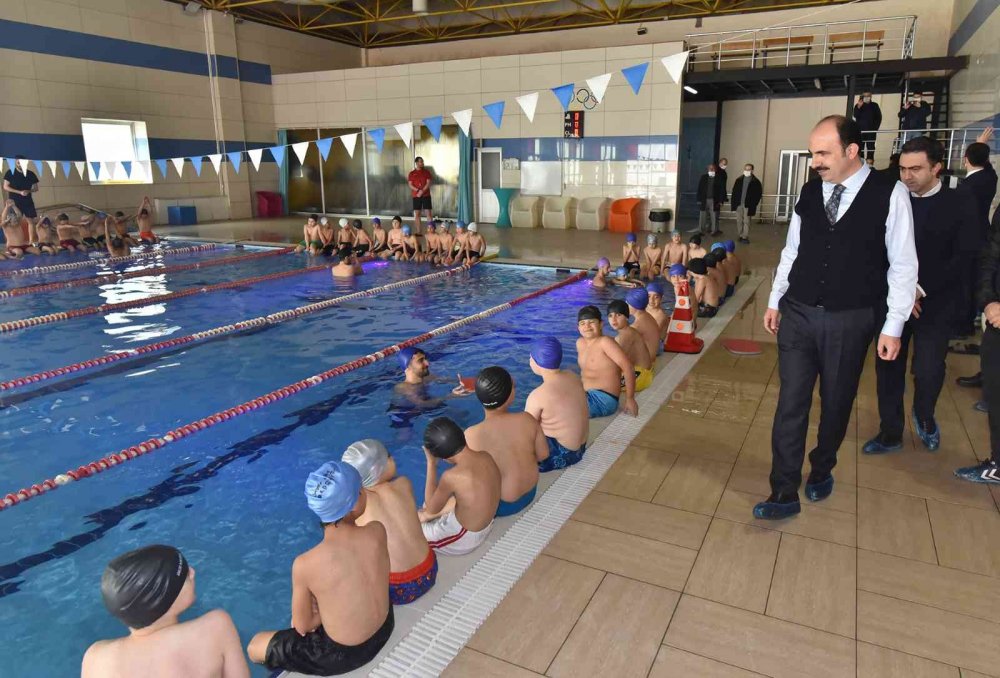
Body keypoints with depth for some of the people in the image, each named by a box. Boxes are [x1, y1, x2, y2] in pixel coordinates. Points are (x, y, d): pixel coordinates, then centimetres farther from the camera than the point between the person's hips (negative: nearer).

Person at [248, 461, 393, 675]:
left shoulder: (305, 564, -29)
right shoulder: (377, 532, -20)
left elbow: (302, 626, -12)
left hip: (342, 654, -4)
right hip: (385, 629, 5)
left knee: (255, 646, 20)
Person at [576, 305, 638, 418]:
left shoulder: (605, 342, -13)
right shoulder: (580, 343, 9)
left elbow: (628, 367, -18)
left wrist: (629, 399, -18)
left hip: (604, 399, -8)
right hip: (587, 395, 8)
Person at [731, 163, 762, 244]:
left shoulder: (755, 181, -2)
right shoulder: (739, 180, 8)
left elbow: (759, 194, -2)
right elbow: (734, 191, 7)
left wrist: (753, 204, -9)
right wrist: (734, 202, -1)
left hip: (748, 205, -4)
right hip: (739, 204, 4)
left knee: (746, 222, -3)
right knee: (739, 221, 8)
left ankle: (745, 237, 0)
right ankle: (740, 236, 18)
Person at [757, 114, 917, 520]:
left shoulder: (891, 194, -8)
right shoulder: (810, 191, 3)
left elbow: (903, 265, -5)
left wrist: (893, 326, -7)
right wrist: (775, 300, 13)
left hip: (850, 321, -2)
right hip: (798, 315, 2)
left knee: (836, 404, 13)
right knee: (791, 403, 1)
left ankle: (822, 470, 38)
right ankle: (784, 493, 9)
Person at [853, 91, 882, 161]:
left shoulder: (874, 106, 8)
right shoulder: (858, 105, 7)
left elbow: (879, 117, 8)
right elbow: (856, 116, -8)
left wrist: (876, 127, -2)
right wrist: (859, 107, -20)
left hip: (871, 131, 0)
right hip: (860, 130, 0)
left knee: (870, 147, -3)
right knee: (860, 146, -4)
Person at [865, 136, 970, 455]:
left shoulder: (959, 207, -3)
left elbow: (962, 261, -8)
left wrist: (920, 288, -17)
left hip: (934, 303, -2)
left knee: (928, 370, -6)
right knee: (888, 368, 5)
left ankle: (924, 416, 27)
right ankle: (890, 433, 22)